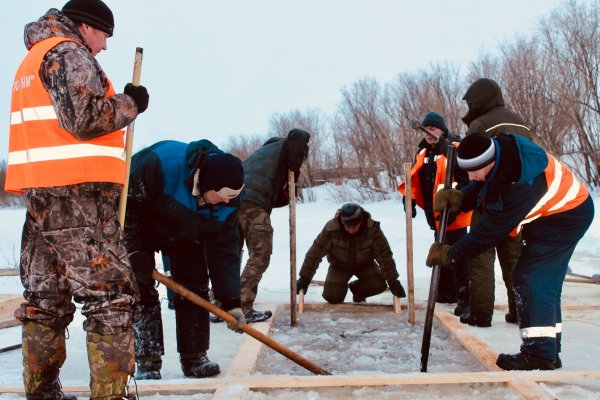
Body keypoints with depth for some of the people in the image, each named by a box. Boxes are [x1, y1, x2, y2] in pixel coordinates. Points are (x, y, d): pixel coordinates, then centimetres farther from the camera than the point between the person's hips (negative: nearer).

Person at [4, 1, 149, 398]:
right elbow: (84, 118, -19)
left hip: (40, 191, 10)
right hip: (76, 191, -10)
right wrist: (130, 104, -5)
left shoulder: (33, 59, 25)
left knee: (47, 296, 14)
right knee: (111, 294, -8)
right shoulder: (68, 54, -6)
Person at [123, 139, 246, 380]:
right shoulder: (163, 163, -42)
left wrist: (231, 302, -19)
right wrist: (134, 252, -29)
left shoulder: (227, 202, -24)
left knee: (195, 285, -1)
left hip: (184, 236, 4)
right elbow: (124, 202, -31)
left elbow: (225, 251, -17)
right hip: (138, 228, -4)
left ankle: (194, 357, 9)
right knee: (141, 290, -10)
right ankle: (147, 363, -1)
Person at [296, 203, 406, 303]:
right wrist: (304, 278, -22)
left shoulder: (373, 229, -30)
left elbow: (385, 255, -23)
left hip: (364, 264, 1)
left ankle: (357, 289, 12)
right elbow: (315, 252, -25)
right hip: (339, 266, -1)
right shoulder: (331, 228, -32)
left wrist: (393, 281, -21)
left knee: (379, 285, -21)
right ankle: (341, 286, 20)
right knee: (331, 296, -18)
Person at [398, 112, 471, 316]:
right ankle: (446, 291, 30)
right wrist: (410, 198, 5)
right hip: (435, 215, 9)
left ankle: (464, 297, -5)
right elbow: (415, 178, 19)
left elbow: (465, 180, -20)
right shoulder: (423, 153, 13)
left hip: (453, 215, -9)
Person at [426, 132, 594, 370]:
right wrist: (459, 198, -18)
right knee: (545, 282, 11)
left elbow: (492, 230, -32)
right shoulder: (499, 149, -13)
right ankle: (548, 351, 18)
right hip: (548, 215, 10)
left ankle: (540, 354, -11)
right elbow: (481, 189, 2)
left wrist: (452, 254, -26)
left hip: (565, 217, -10)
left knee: (529, 278, -14)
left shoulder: (520, 185, -37)